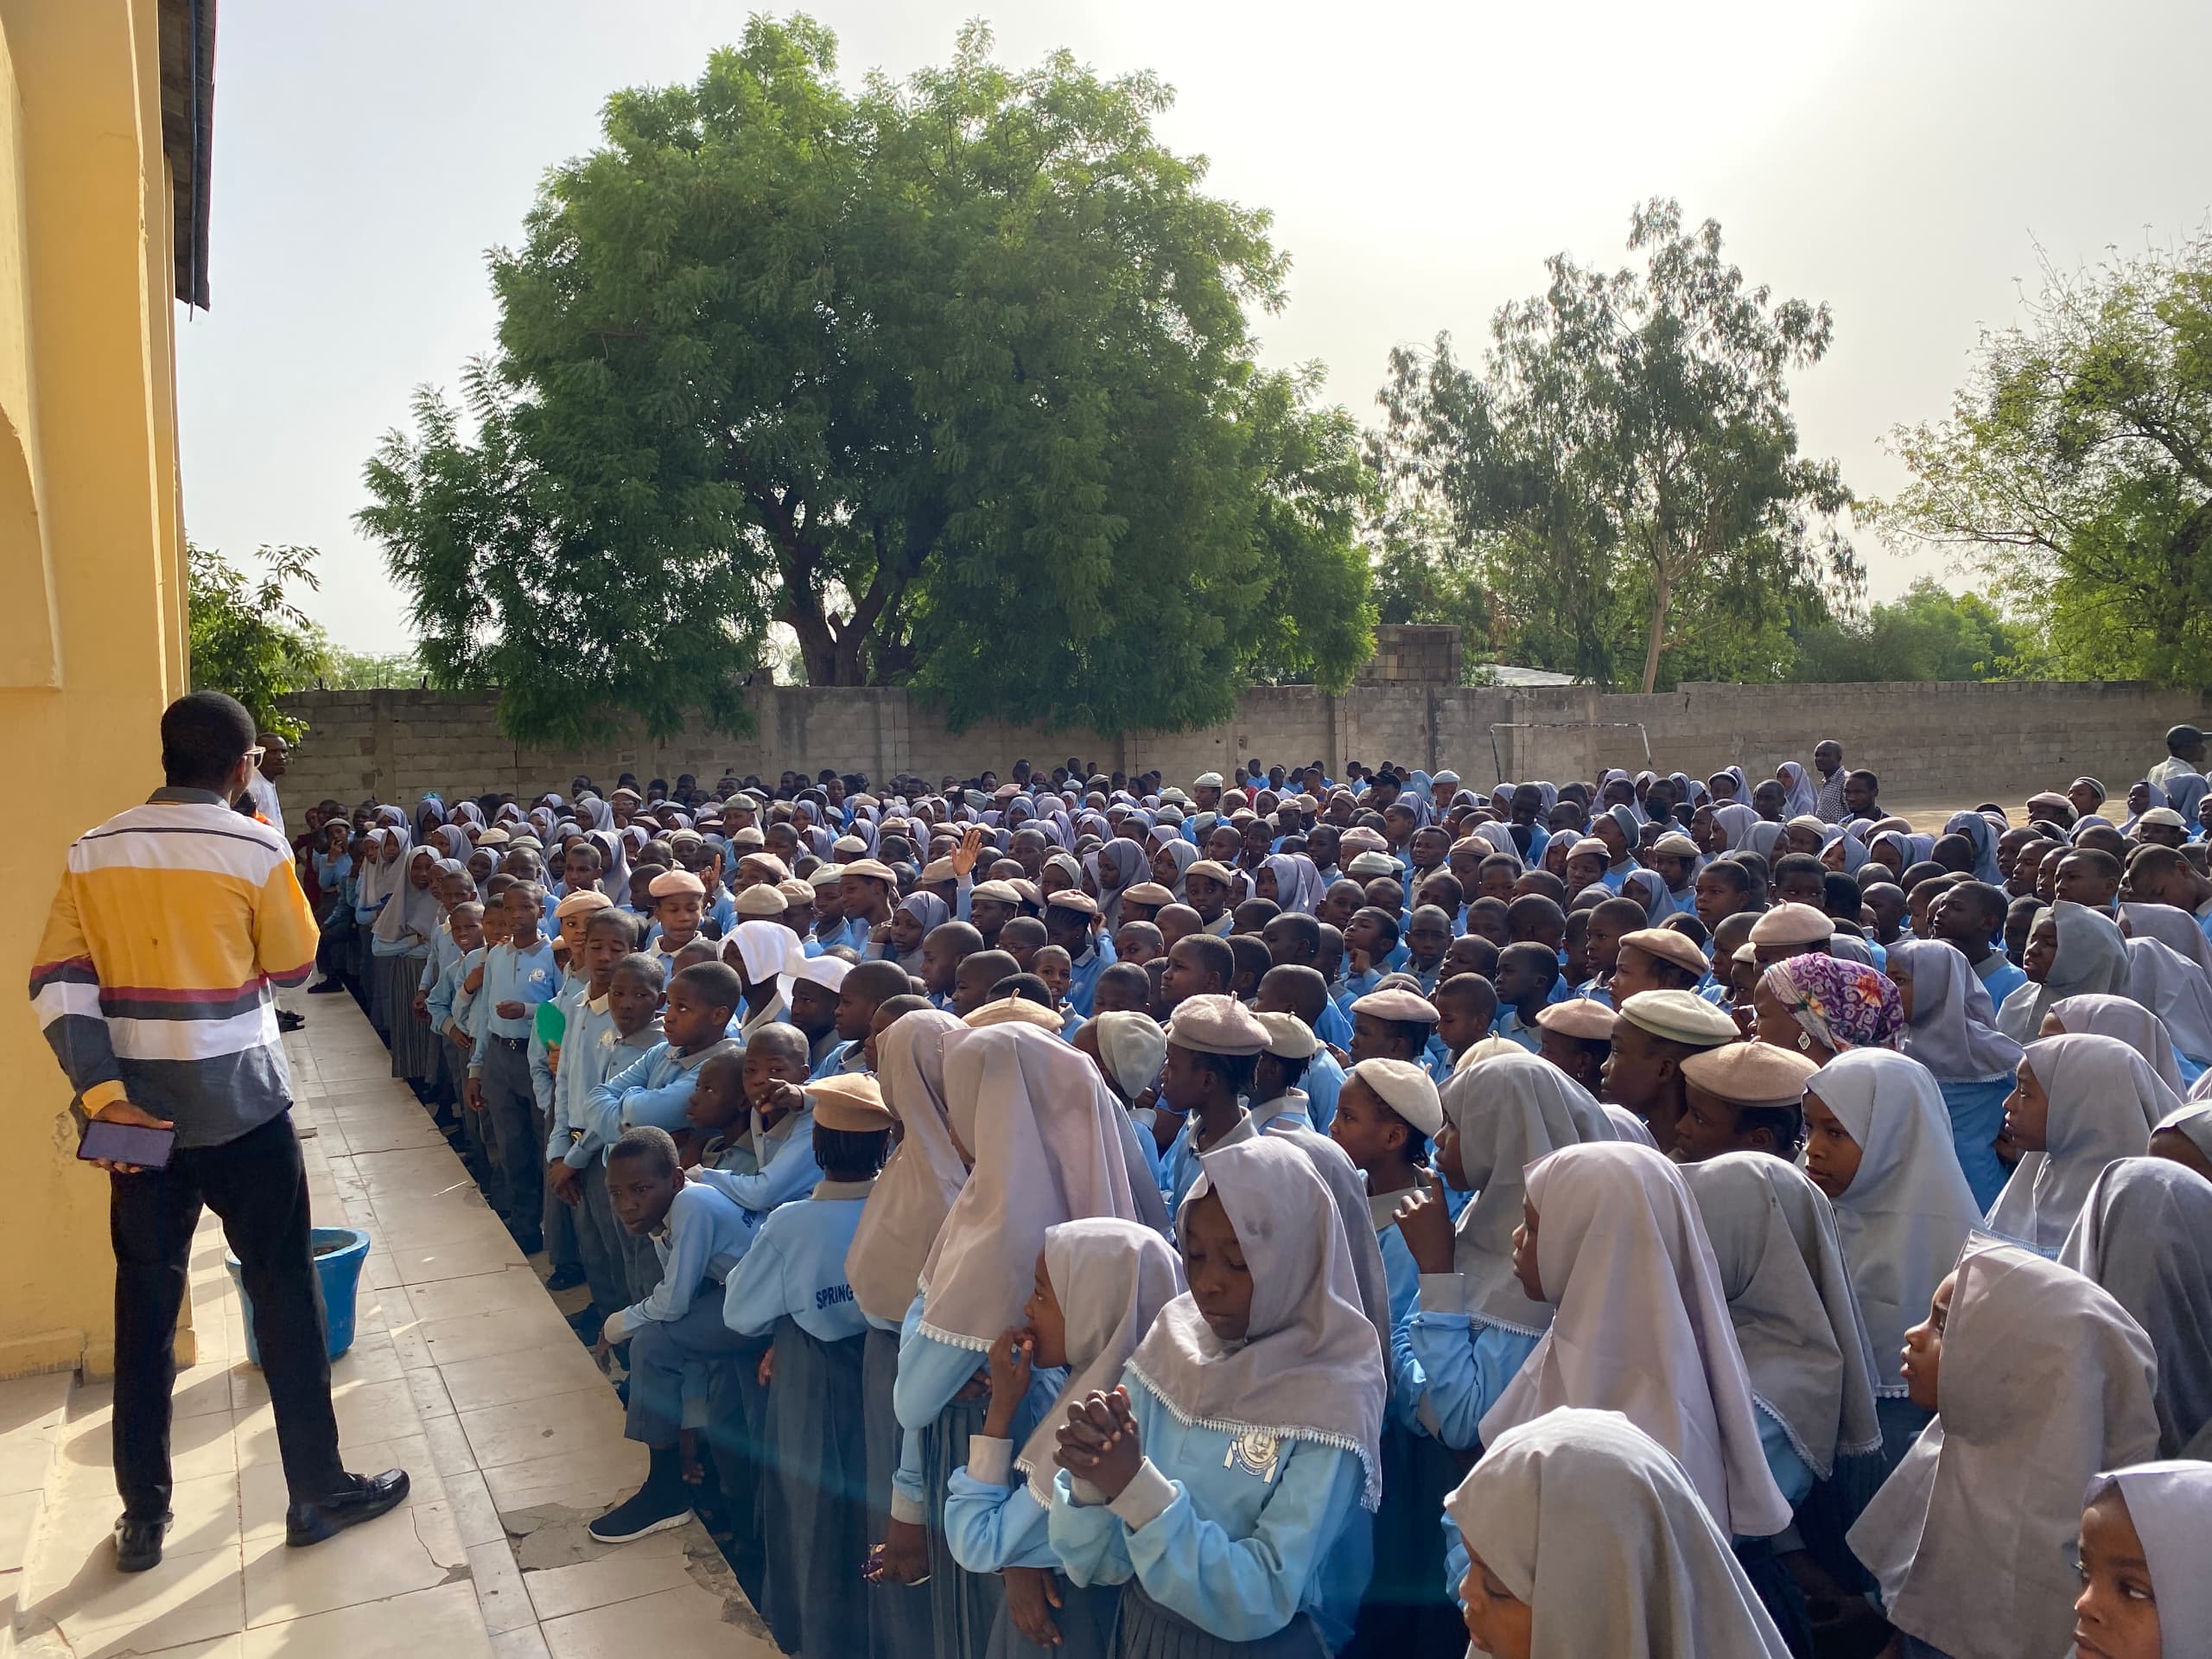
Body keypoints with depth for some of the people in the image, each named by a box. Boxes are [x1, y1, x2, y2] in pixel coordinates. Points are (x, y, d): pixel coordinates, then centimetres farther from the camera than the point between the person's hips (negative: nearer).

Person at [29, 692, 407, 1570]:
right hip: (242, 1111, -4)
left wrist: (103, 1093, -10)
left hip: (138, 1113, 4)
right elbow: (294, 967, 1)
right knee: (285, 1294, 7)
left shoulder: (92, 852, 2)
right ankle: (316, 1493, 16)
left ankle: (144, 1518, 22)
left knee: (145, 1306, 12)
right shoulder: (256, 850, -11)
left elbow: (56, 985, -6)